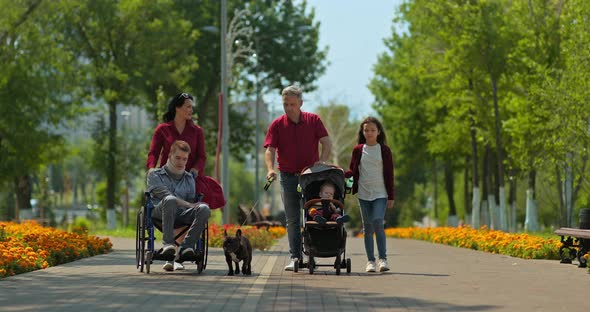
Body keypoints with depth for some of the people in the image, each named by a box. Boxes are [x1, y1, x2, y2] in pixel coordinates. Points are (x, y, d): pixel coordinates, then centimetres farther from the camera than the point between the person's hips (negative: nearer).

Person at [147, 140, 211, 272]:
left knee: (204, 209, -27)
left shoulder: (189, 179, 26)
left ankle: (185, 247, -36)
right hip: (159, 213, -4)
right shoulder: (155, 175, 11)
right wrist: (188, 205, -19)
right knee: (170, 200, -38)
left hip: (181, 215, 4)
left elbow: (191, 201, 21)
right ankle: (168, 244, -43)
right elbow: (165, 195, -6)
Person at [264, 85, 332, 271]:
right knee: (292, 220, 2)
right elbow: (270, 150, -7)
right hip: (288, 177, 0)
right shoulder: (277, 125, 1)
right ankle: (295, 257, 4)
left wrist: (322, 160, -18)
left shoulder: (313, 120, 2)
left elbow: (327, 142, -1)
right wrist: (270, 169, -25)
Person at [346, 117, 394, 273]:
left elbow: (389, 174, 3)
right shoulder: (358, 150, 7)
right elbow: (353, 171, 12)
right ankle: (370, 260, 9)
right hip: (364, 194, 2)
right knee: (367, 227, 4)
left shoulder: (384, 150, 3)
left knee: (377, 222, -17)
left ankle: (383, 258, -14)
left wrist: (391, 197, -1)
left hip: (380, 194, -2)